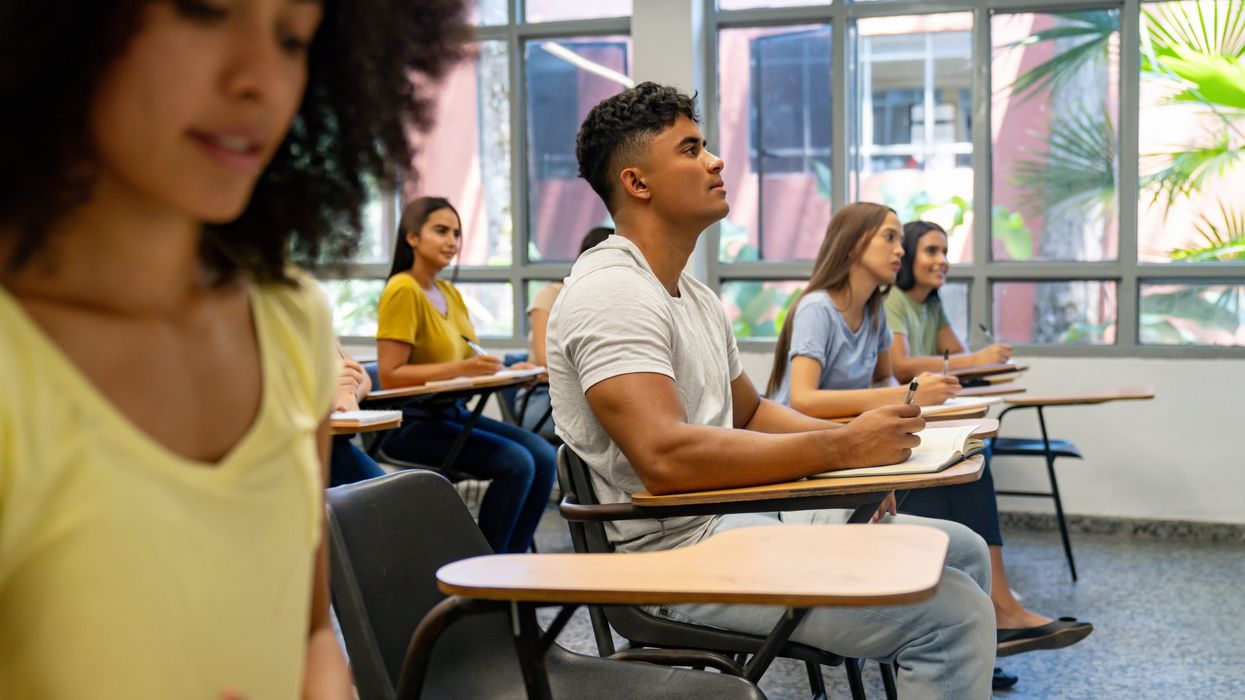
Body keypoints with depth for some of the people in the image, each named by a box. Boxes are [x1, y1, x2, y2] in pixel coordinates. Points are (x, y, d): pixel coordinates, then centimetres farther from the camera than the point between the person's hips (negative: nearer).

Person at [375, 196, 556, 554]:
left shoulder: (450, 293, 15)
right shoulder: (403, 290, -12)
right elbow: (389, 376, -18)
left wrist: (503, 372, -5)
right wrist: (459, 368, -26)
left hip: (452, 412, 8)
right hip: (411, 424, -8)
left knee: (543, 455, -8)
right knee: (516, 462, -22)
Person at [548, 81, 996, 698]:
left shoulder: (695, 297, 15)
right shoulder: (611, 293, -18)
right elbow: (666, 458, -30)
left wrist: (854, 444, 4)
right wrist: (840, 448, -24)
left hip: (737, 517, 10)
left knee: (962, 552, 14)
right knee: (952, 609, -19)